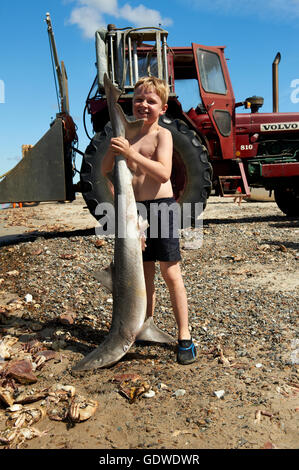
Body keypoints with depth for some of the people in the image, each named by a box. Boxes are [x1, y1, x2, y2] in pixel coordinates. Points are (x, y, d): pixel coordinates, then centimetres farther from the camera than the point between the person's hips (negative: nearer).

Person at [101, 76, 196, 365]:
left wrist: (131, 154, -26)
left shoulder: (162, 134, -4)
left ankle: (184, 336, 10)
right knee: (143, 273, 13)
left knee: (170, 273, -1)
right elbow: (105, 172, 8)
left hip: (160, 206, -5)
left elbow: (164, 173, -19)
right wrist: (113, 148, -9)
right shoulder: (127, 135, 12)